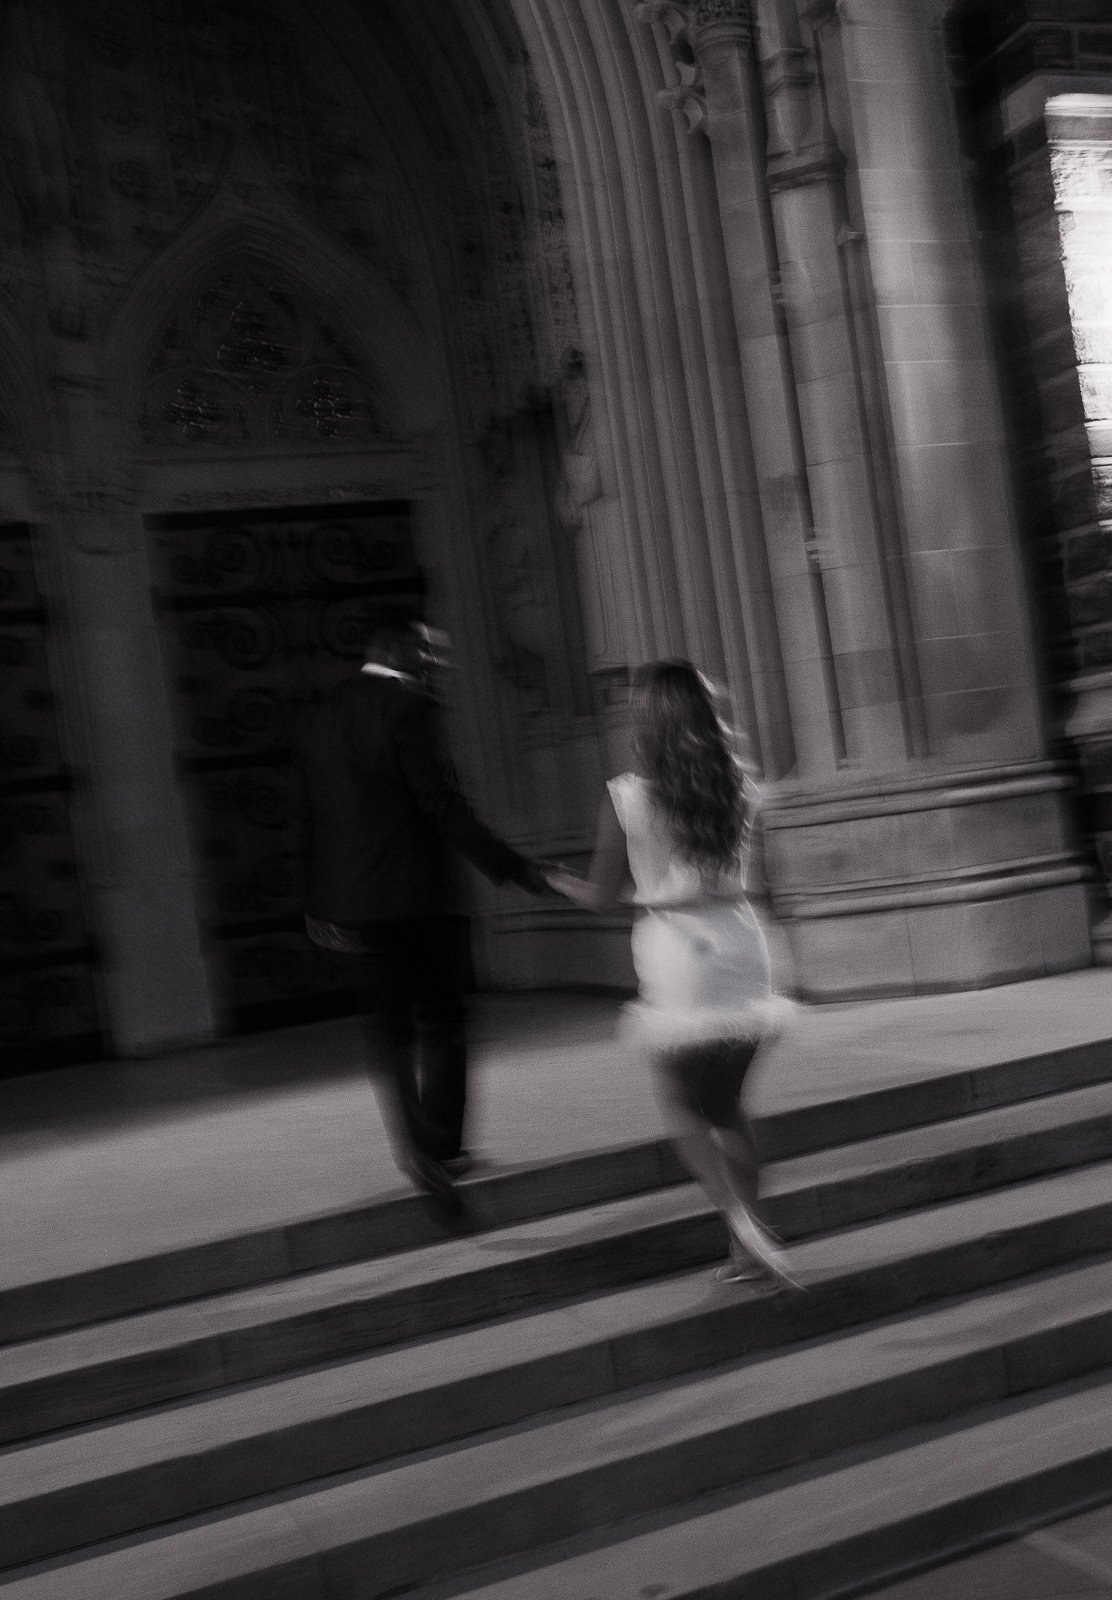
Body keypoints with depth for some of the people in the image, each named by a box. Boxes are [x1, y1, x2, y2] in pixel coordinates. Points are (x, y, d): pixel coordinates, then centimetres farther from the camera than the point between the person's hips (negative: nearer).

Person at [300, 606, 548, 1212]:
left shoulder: (324, 713, 12)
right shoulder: (406, 704, -12)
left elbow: (316, 813, 15)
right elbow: (442, 804, -18)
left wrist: (323, 902, 21)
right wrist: (512, 867, -15)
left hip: (349, 898, 7)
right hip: (416, 893, -7)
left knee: (389, 1023, 14)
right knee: (442, 1023, 6)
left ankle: (411, 1144, 9)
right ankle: (441, 1148, 7)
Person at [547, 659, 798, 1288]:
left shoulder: (626, 797, -9)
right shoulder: (739, 786, -1)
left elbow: (600, 896, -1)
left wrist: (557, 881, 20)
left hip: (674, 951, -4)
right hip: (740, 945, 4)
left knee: (685, 1108, 11)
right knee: (728, 1104, 17)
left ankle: (744, 1221, -7)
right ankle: (747, 1249, 20)